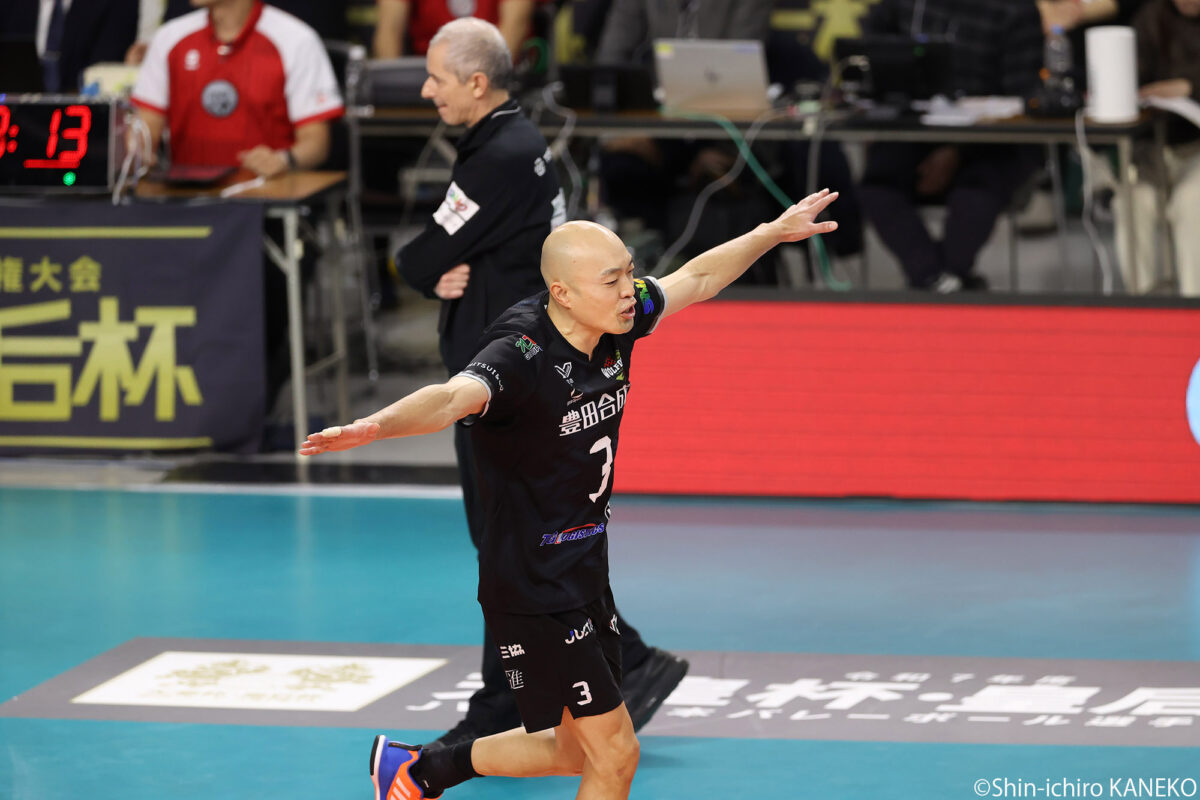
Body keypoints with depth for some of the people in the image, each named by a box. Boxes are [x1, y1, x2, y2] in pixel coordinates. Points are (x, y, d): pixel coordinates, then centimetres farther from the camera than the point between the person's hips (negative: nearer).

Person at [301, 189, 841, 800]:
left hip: (586, 583, 9)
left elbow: (695, 278, 16)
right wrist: (376, 425, -66)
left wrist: (773, 232, 21)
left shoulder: (615, 325, -3)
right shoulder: (521, 358, -26)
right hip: (532, 594, -9)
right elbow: (452, 398, -47)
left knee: (575, 751, 21)